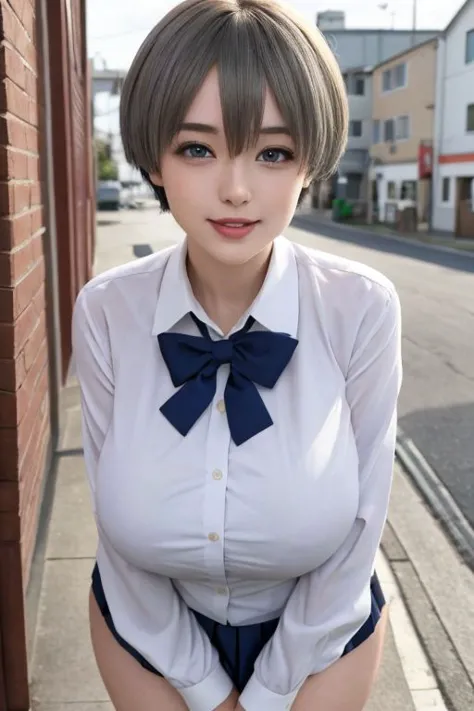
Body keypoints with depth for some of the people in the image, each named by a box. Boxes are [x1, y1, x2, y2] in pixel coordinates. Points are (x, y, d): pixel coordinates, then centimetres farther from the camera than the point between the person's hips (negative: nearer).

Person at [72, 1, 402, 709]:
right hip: (147, 624, 1)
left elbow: (355, 531, -15)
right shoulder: (105, 313, -21)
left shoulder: (362, 309, -24)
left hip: (319, 631, 0)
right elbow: (121, 528, -12)